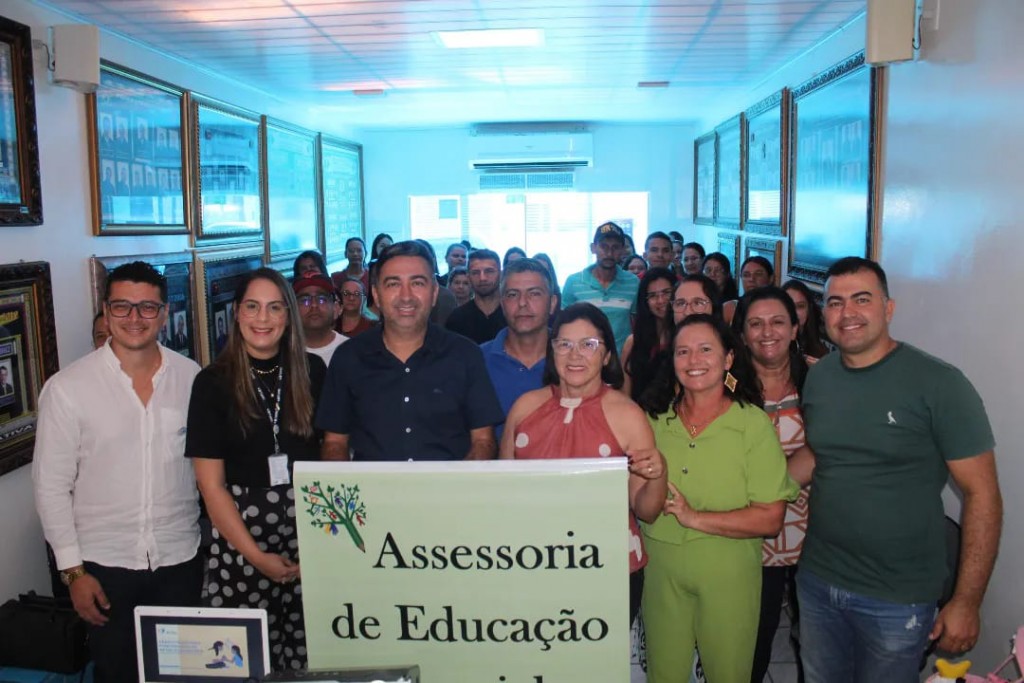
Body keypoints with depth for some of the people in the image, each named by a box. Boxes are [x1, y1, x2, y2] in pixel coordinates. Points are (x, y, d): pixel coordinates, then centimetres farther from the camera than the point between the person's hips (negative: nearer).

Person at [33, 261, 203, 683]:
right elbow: (51, 486, -4)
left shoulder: (193, 378, -3)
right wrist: (72, 569, -5)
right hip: (105, 565, -1)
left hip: (180, 558, 2)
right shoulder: (67, 388, -9)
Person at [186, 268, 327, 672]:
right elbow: (210, 484, -3)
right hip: (242, 530, -1)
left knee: (308, 647, 3)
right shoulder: (213, 383, -2)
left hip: (309, 526, 2)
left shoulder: (311, 372, 5)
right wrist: (256, 556, -9)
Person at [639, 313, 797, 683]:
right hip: (661, 573, 3)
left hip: (728, 579, -2)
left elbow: (770, 519, -14)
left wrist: (696, 517, -21)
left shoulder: (754, 423, -10)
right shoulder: (654, 419, 0)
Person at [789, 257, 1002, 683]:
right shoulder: (818, 376, 1)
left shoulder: (938, 384, -15)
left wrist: (966, 602, -15)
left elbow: (981, 493, -14)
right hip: (817, 580, 5)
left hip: (896, 600, -5)